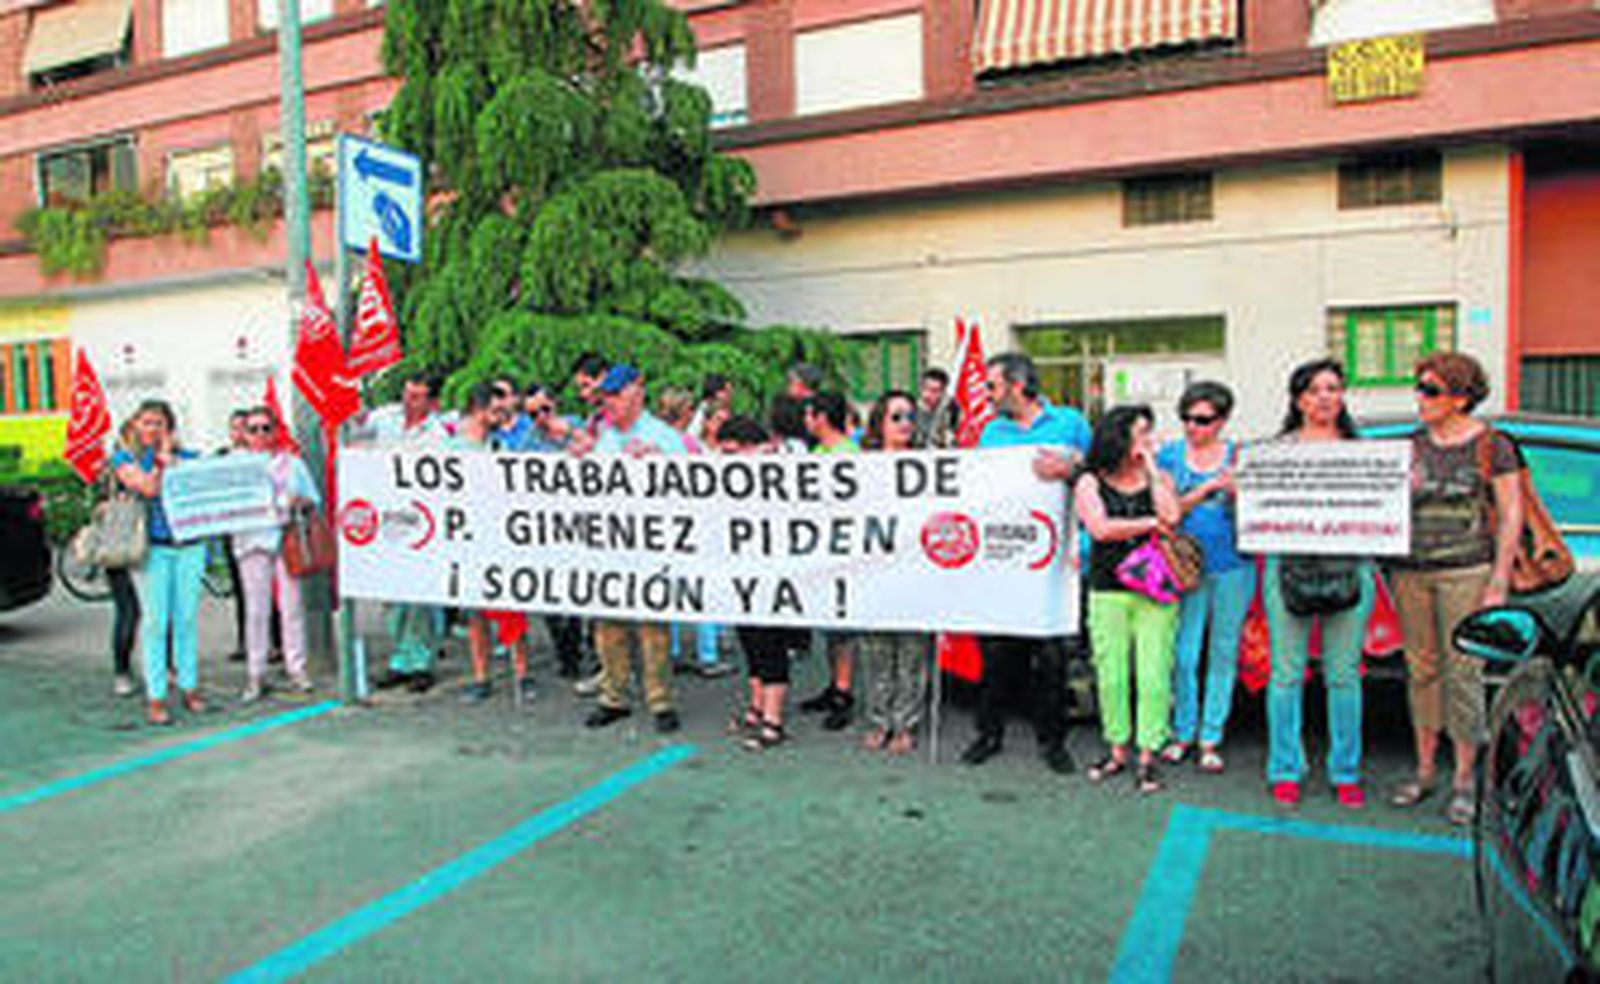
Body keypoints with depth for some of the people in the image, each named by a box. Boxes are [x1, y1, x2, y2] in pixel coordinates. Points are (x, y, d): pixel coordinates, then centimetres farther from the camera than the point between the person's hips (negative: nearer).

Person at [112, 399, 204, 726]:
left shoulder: (187, 456, 12)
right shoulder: (124, 458, 5)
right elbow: (149, 488, -12)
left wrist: (170, 458, -4)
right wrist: (161, 456, 0)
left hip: (189, 546, 2)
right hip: (152, 548, -2)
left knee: (187, 619, 5)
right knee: (156, 620, -4)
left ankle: (189, 689, 16)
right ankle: (155, 698, 3)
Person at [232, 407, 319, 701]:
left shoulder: (291, 462, 14)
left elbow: (313, 498, 14)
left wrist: (301, 502, -6)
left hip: (286, 537, 0)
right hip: (252, 541, 0)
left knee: (291, 605, -1)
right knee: (256, 609, -2)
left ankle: (297, 669, 7)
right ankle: (255, 675, 5)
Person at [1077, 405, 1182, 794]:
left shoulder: (1158, 478, 10)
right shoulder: (1091, 483, 5)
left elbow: (1172, 517, -9)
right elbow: (1100, 529, -9)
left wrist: (1151, 468, -3)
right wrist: (1151, 523, -4)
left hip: (1156, 590, 0)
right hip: (1108, 590, 0)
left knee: (1153, 675, -4)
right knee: (1110, 674, 4)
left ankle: (1148, 755, 6)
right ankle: (1117, 749, 19)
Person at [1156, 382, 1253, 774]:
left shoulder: (1238, 455, 4)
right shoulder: (1170, 455, 6)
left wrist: (1233, 486, -18)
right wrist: (1205, 489, -15)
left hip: (1232, 567, 0)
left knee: (1224, 653, 6)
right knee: (1184, 653, 1)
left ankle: (1211, 739, 15)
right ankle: (1183, 731, 16)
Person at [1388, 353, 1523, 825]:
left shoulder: (1492, 445, -2)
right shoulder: (1413, 444, 9)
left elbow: (1511, 516, -3)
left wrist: (1499, 584, -7)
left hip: (1465, 571, -4)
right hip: (1409, 571, 4)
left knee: (1463, 672, -1)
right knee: (1421, 670, 9)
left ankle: (1464, 781, 11)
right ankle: (1425, 770, 21)